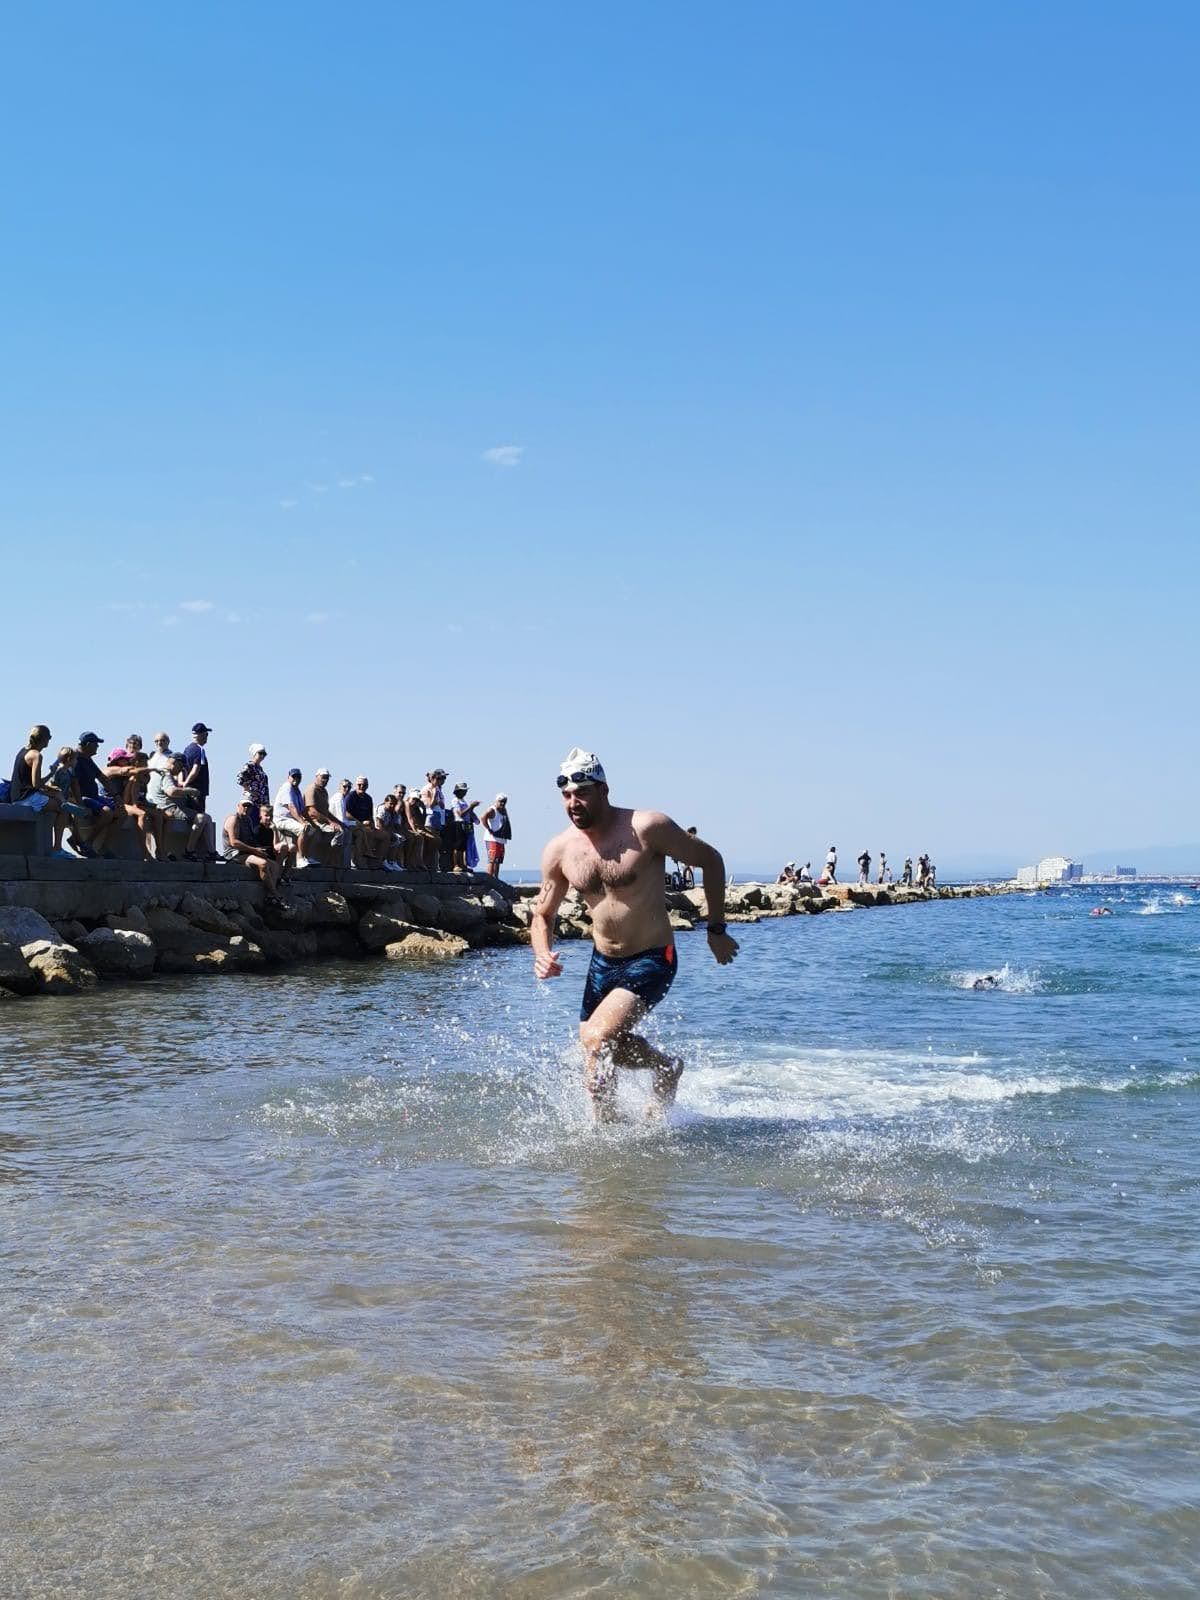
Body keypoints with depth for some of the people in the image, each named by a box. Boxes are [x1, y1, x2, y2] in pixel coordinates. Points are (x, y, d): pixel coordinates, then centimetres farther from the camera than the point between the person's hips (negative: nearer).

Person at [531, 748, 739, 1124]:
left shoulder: (647, 828, -19)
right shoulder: (559, 850, -6)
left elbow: (710, 860, -6)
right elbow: (542, 915, 7)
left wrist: (716, 930, -4)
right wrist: (542, 954, -15)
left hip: (651, 962, -6)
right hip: (602, 963, 6)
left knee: (597, 1040, -21)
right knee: (602, 1047, 17)